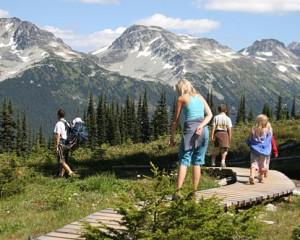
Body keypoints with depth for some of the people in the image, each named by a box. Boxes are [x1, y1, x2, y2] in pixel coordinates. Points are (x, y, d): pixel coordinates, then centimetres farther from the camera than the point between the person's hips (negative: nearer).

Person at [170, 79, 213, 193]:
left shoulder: (182, 98, 4)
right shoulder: (200, 97, 17)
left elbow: (176, 120, 3)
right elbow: (209, 114, 5)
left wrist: (172, 137, 8)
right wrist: (201, 126, -7)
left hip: (190, 129, -5)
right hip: (203, 131, 5)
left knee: (184, 161, -6)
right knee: (197, 163, 9)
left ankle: (178, 191, -17)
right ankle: (194, 191, 8)